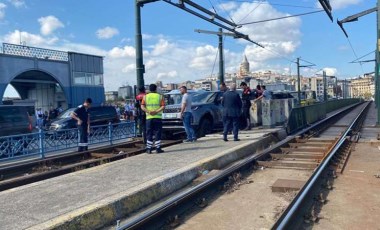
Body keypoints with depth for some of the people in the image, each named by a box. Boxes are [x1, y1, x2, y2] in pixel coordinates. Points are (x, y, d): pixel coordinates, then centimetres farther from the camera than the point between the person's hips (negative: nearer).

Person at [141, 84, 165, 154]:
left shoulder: (145, 96, 8)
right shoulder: (160, 96, 4)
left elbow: (142, 106, -5)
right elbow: (163, 106, -9)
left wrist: (148, 111, -12)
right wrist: (156, 111, -15)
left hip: (149, 117, 2)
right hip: (158, 117, -1)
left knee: (149, 133, 6)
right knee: (158, 133, 4)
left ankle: (149, 149, 5)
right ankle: (158, 148, 5)